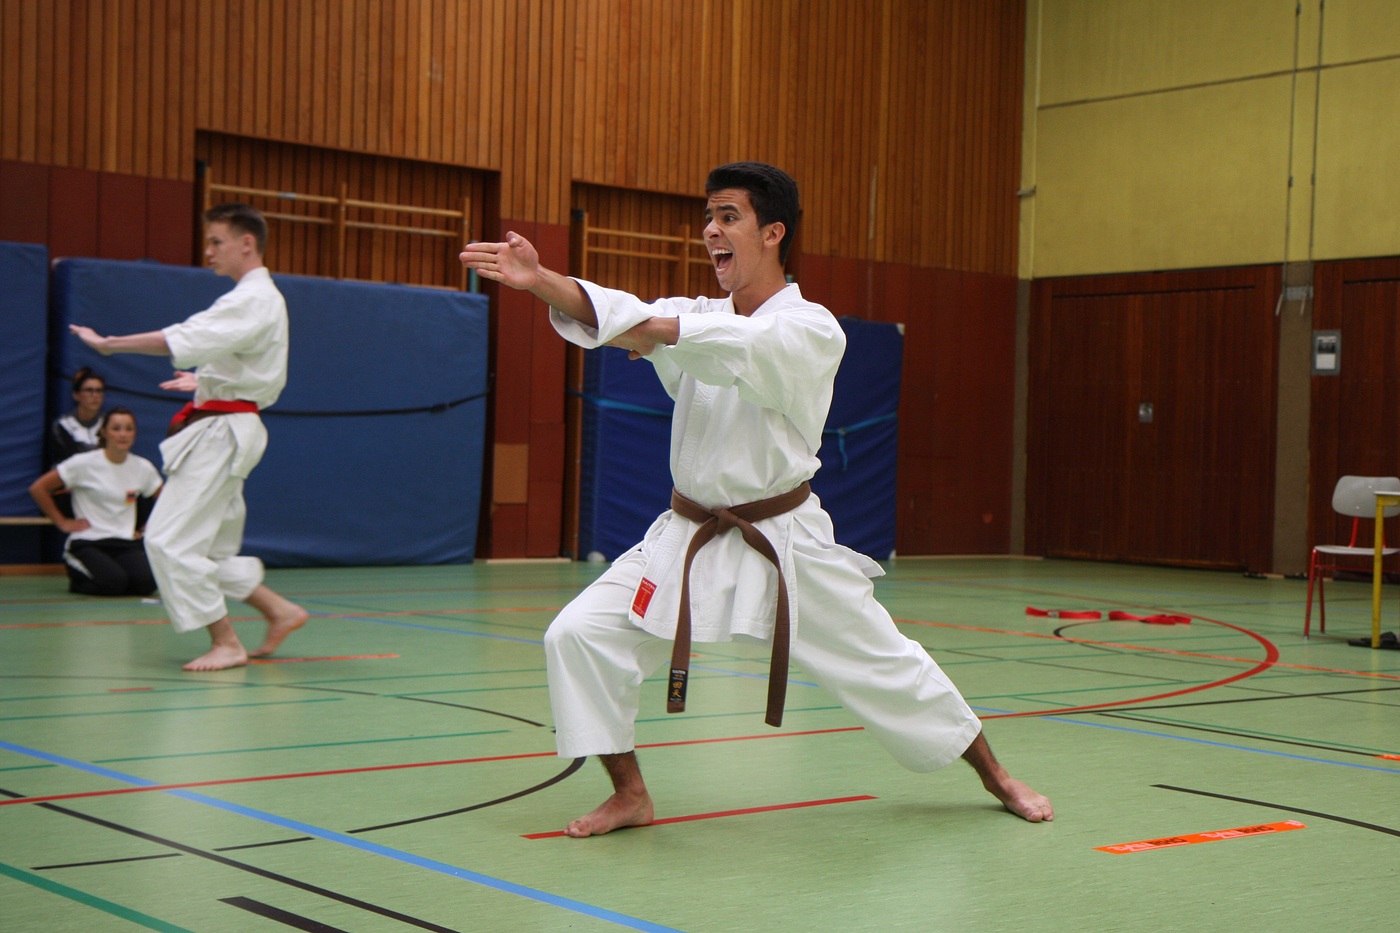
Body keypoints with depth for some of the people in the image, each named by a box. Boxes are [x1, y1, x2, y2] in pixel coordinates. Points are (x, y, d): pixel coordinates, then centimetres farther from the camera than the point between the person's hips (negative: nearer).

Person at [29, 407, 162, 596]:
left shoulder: (143, 467, 4)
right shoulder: (84, 463, -7)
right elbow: (38, 488, -4)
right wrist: (62, 522, -3)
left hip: (126, 543, 4)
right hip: (88, 543, -4)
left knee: (146, 583, -25)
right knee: (113, 583, -30)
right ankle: (77, 576, 5)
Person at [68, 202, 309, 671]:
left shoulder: (253, 301, -15)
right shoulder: (257, 299, 17)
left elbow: (183, 339, -25)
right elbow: (255, 369, 27)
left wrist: (108, 343, -18)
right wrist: (206, 383, 25)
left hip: (222, 434, -10)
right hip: (226, 430, 10)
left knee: (170, 540, -11)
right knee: (210, 548, 14)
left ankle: (226, 642, -5)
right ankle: (280, 613, 19)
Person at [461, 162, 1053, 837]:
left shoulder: (812, 332, -10)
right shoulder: (702, 318, 5)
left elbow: (744, 344, -33)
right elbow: (617, 316, -14)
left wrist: (658, 331, -23)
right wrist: (540, 281, -31)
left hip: (783, 540, -4)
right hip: (688, 537, 4)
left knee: (885, 666, 6)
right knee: (578, 636, -11)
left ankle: (995, 776, 29)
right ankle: (630, 795, 4)